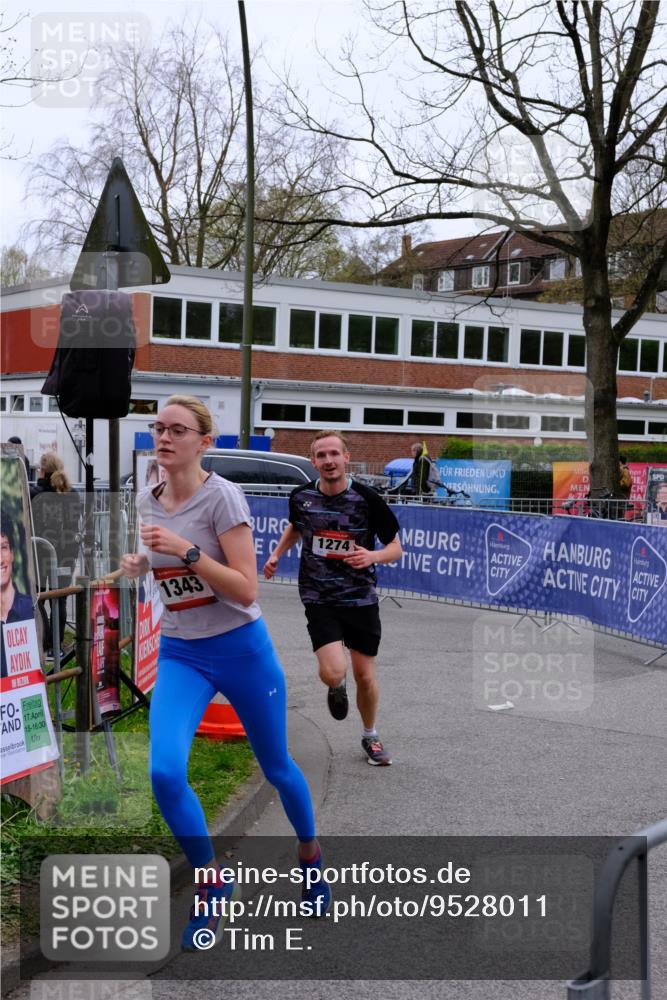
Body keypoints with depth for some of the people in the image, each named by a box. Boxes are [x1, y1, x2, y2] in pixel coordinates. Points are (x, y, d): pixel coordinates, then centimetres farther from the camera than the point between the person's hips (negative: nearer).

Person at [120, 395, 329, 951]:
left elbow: (245, 589, -20)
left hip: (241, 649, -4)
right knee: (165, 771, -18)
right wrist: (139, 565, -1)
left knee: (275, 766, 14)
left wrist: (185, 550, -30)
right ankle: (212, 884, 5)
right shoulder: (147, 502, 1)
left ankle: (311, 856, 44)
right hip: (180, 654, 4)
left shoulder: (222, 496, -15)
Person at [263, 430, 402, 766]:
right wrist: (277, 554, 7)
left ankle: (370, 737, 33)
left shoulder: (366, 498, -11)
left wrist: (373, 556, -24)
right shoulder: (301, 497, -3)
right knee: (333, 672, -18)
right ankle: (336, 686, 21)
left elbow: (396, 547, -4)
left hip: (361, 598, 0)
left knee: (365, 676, 7)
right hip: (319, 599, 0)